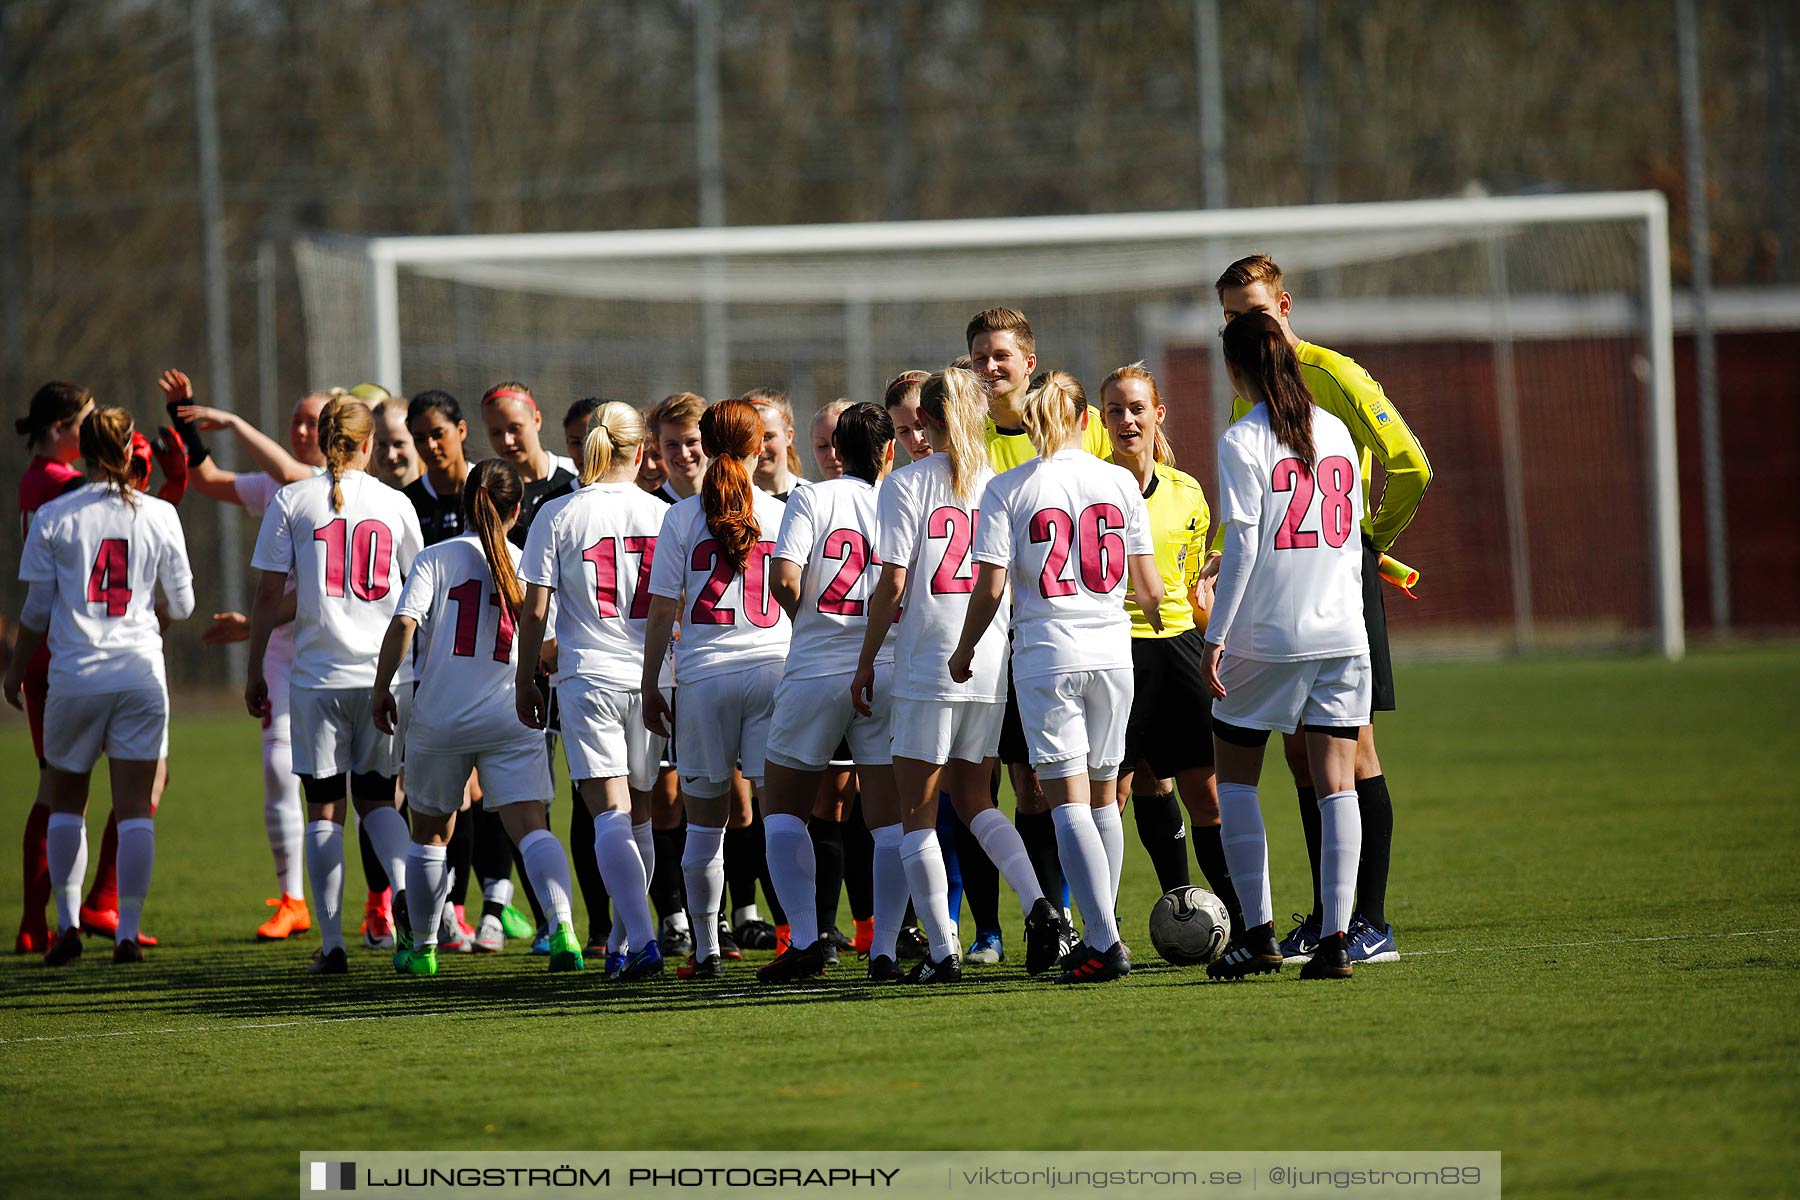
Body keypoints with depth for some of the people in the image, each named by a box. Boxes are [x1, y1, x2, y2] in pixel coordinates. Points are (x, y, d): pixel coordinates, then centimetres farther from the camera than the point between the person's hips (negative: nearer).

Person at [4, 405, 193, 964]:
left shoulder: (53, 517, -2)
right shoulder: (159, 515, 1)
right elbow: (181, 607, 8)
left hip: (74, 674, 0)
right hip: (141, 675, 0)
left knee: (65, 802, 15)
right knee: (135, 808, 2)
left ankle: (67, 922, 8)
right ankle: (127, 931, -4)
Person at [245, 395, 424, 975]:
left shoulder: (292, 501, 0)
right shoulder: (395, 504, 6)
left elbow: (269, 596, -2)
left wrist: (254, 671, 6)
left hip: (318, 674, -2)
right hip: (387, 672, 2)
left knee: (324, 807, 5)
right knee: (378, 797, 15)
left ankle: (332, 943, 0)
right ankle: (402, 886, -13)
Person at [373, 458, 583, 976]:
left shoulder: (436, 558, 0)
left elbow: (403, 624, -12)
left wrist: (382, 688, -4)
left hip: (438, 718, 0)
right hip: (509, 720, 0)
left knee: (430, 833, 17)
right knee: (531, 827, -8)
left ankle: (421, 947, 28)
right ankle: (561, 924, -32)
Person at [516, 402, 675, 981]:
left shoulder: (557, 516, -2)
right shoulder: (662, 515, 4)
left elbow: (535, 611, -3)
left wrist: (526, 679, 9)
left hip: (589, 678, -3)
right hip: (650, 677, 3)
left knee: (610, 818, -8)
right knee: (638, 817, 15)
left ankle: (642, 939, -23)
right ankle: (621, 942, 25)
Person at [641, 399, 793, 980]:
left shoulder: (682, 518, 0)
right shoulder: (781, 515, 3)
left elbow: (662, 611, 0)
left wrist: (650, 687, 7)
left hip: (704, 673, -1)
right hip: (774, 668, 1)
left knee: (705, 820, 7)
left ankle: (705, 950, 8)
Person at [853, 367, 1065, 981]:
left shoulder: (906, 484, -6)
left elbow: (893, 584, -10)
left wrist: (866, 661, 0)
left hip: (926, 664, -5)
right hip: (992, 665, 5)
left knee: (917, 812, 4)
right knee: (974, 799, 18)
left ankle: (942, 948, -1)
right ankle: (1037, 903, -3)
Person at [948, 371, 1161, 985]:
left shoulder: (1007, 490, -4)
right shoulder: (1121, 482, 3)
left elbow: (990, 588, -8)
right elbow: (1149, 587, 5)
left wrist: (964, 651, 8)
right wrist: (1158, 616, 27)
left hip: (1046, 655, -3)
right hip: (1112, 651, 3)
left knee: (1068, 800, -5)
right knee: (1103, 795, 15)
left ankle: (1105, 942, -16)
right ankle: (1098, 933, 21)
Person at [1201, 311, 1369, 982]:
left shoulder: (1241, 442, -8)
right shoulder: (1334, 432, 8)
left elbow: (1243, 545, -12)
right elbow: (1353, 534, 14)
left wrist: (1216, 636, -9)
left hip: (1265, 637, -4)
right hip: (1342, 636, 4)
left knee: (1235, 777, 10)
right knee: (1335, 784, 2)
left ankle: (1258, 932, 2)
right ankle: (1334, 938, -5)